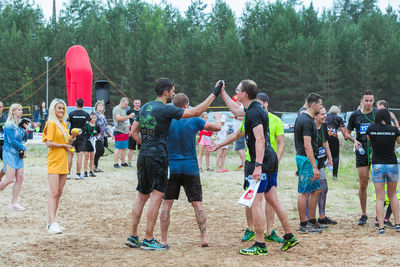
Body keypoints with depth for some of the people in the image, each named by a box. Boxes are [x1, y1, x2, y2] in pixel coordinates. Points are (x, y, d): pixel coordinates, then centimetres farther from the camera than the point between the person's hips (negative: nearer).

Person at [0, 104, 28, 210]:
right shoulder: (9, 125, -11)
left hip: (18, 154, 7)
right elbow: (12, 141, -16)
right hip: (9, 153, -7)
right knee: (10, 179, -13)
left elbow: (24, 140, 17)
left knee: (20, 178, 1)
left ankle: (14, 203, 6)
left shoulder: (20, 124, 12)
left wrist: (26, 131, -1)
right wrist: (23, 148, -6)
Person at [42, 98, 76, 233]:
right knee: (53, 193, -14)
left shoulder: (64, 124, 16)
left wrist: (72, 138, 3)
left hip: (63, 162, 8)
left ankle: (51, 222, 13)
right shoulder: (51, 123, -7)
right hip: (54, 161, -8)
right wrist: (63, 145, -11)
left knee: (59, 193, 8)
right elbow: (48, 143, -15)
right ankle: (52, 223, -18)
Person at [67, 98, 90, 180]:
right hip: (81, 137, 0)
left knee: (70, 155, 7)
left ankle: (68, 173, 9)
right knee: (80, 155, -1)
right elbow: (89, 120, 20)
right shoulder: (85, 114, -1)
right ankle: (78, 174, -4)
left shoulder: (71, 114, -6)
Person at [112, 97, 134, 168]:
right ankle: (115, 163, -11)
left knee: (123, 148, 11)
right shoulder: (116, 109, -7)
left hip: (125, 131, 9)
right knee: (118, 147, -10)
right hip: (119, 131, -9)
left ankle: (123, 162, 17)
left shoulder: (123, 109, 22)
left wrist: (128, 130, 25)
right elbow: (119, 118, -20)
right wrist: (129, 116, -20)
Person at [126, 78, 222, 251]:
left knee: (142, 196, 13)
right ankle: (148, 240, -3)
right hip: (157, 157, -8)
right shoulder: (165, 109, -11)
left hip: (143, 155, 8)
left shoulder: (145, 108, 13)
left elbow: (133, 132, 15)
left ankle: (133, 236, 15)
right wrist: (214, 94, -8)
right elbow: (196, 112, -13)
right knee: (156, 196, -3)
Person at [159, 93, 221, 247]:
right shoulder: (194, 121, -4)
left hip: (171, 167, 0)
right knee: (197, 204, 6)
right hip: (190, 168, 0)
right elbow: (217, 127, 5)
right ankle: (204, 237, 2)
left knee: (166, 204, 6)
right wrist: (218, 117, 25)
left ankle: (163, 240, 4)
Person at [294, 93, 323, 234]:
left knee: (316, 190, 14)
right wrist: (314, 167, -23)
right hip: (307, 159, -10)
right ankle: (303, 225, 1)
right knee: (304, 192, -4)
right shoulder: (307, 121, -17)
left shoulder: (302, 117, 14)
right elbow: (307, 146, -22)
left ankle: (312, 221, 19)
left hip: (302, 157, 10)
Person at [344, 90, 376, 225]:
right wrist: (354, 141, -5)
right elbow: (347, 133, 14)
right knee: (363, 185, 1)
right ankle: (363, 214, 13)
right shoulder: (355, 115, 5)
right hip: (362, 153, 1)